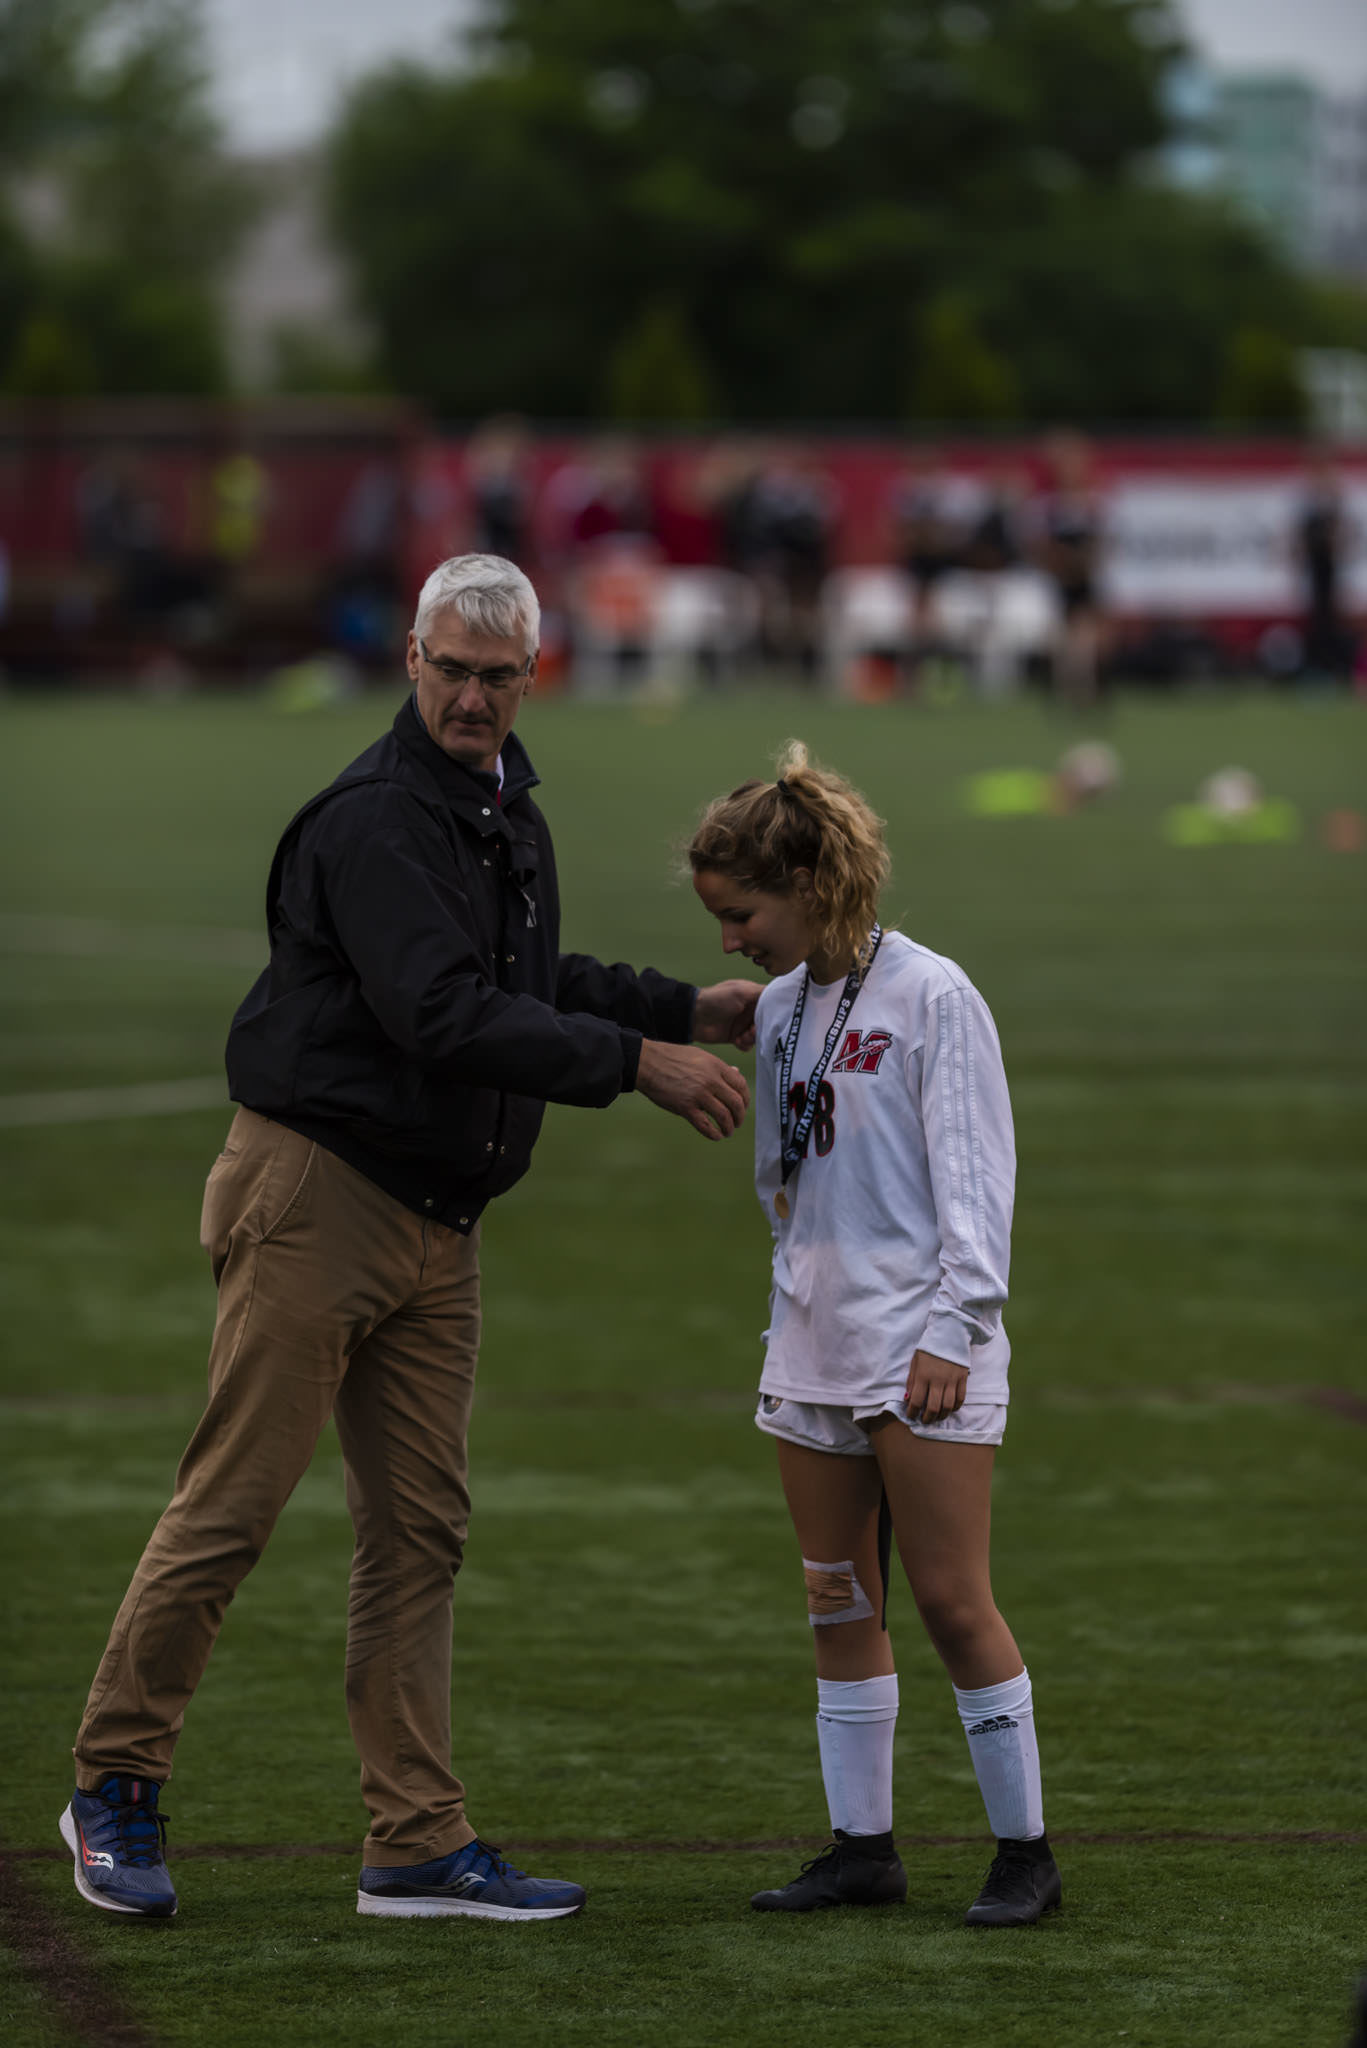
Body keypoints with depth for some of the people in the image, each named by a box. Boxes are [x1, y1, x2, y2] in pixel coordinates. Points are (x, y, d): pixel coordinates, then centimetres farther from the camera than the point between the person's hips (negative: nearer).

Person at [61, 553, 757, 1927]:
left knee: (419, 1529, 7)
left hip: (437, 1221, 9)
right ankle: (115, 1788, 5)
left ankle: (418, 1844, 9)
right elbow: (443, 1017, -26)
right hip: (315, 1201, -9)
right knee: (232, 1502, -6)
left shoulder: (507, 812, 14)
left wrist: (690, 1009, 20)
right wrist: (638, 1062, -22)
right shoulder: (374, 820, -17)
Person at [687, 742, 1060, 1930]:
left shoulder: (931, 997, -10)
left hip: (922, 1348, -7)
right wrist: (798, 1284, 16)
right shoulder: (780, 1009, 11)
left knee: (950, 1598, -6)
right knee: (839, 1603, 7)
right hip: (813, 1342, 7)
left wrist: (953, 1329, -16)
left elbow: (973, 1175, -11)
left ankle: (1024, 1850, 2)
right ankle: (863, 1845, 13)